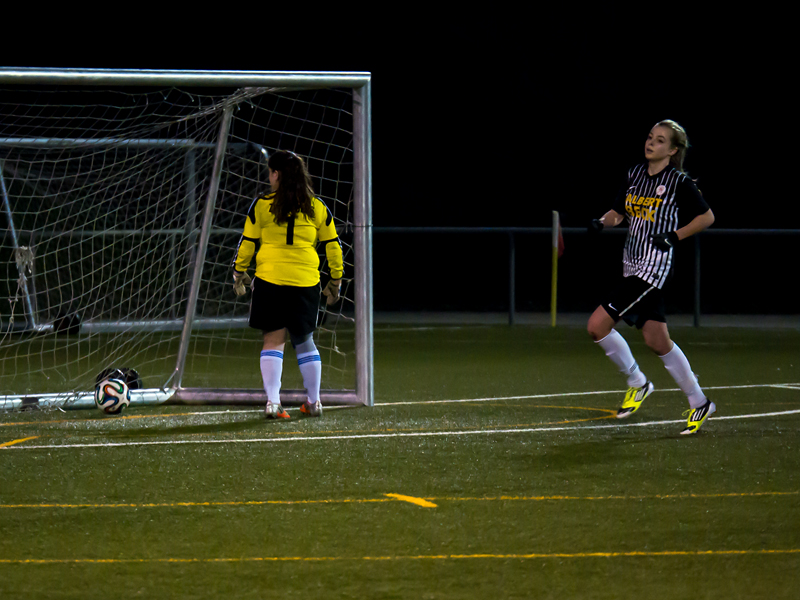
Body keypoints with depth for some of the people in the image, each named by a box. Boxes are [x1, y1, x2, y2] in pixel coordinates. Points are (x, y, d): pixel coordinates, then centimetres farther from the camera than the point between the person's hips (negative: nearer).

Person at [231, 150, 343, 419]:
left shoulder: (261, 205, -2)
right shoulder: (317, 207, 5)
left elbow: (247, 242, 2)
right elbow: (332, 245, 10)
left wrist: (239, 273, 15)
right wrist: (335, 280, 19)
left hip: (269, 280, -2)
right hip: (306, 282, 2)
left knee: (273, 341, 2)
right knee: (304, 342, 15)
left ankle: (273, 402, -9)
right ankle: (314, 402, 18)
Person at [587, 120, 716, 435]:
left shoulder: (679, 182, -8)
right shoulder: (635, 175, 11)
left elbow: (707, 216, -2)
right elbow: (618, 212, 20)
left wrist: (675, 236, -12)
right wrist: (602, 222, -1)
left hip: (655, 266, -7)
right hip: (633, 265, 7)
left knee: (597, 325, -13)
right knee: (657, 341, 9)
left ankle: (637, 382, 7)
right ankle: (699, 403, 19)